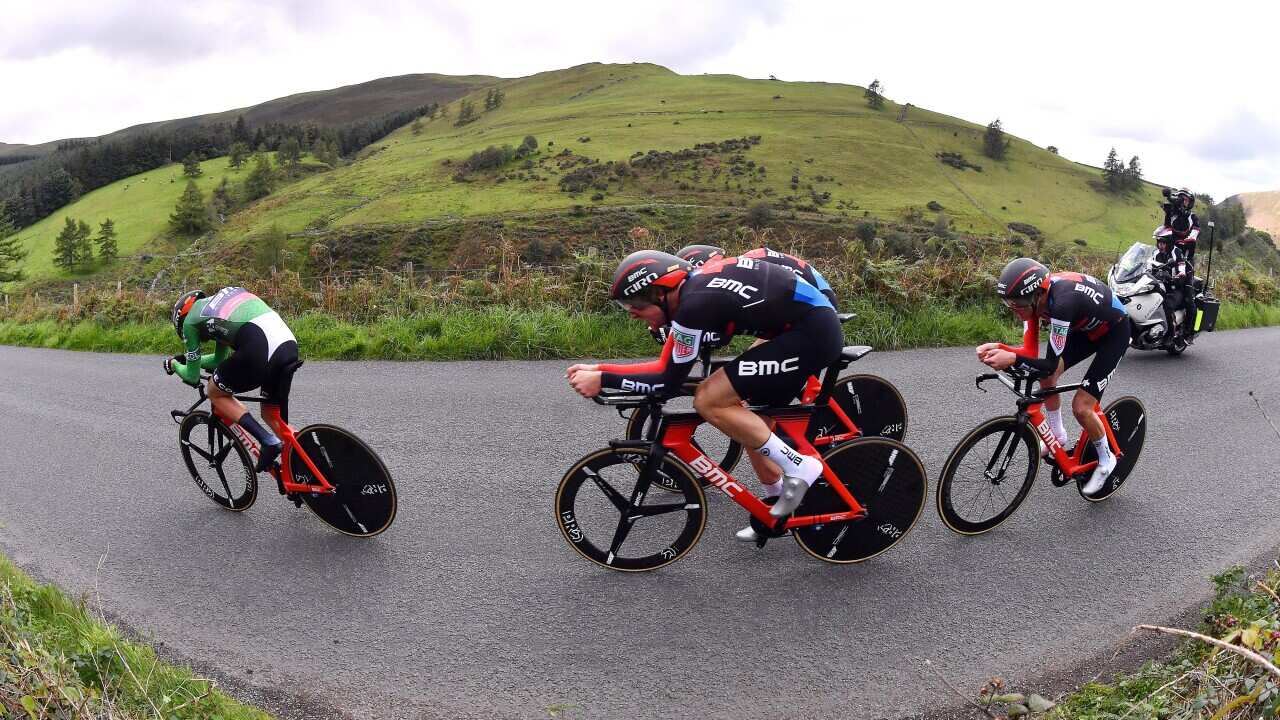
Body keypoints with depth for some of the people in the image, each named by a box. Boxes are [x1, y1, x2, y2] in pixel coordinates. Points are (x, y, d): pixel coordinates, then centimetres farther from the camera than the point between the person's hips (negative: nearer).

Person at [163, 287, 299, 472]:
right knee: (273, 416, 21)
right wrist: (185, 358, 55)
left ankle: (268, 441, 4)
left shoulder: (190, 320, 17)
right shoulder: (218, 301, 36)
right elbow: (220, 359, 46)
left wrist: (174, 364, 44)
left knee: (216, 393, 20)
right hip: (291, 345, 7)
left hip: (259, 350, -7)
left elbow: (192, 376, 25)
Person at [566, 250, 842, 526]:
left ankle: (798, 467, -4)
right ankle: (778, 503, 28)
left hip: (811, 334, -10)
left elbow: (670, 382, -12)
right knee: (752, 417, 17)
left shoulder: (694, 305, -20)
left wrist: (602, 380, -8)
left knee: (708, 401, -12)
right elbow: (666, 366, 11)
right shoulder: (693, 286, 8)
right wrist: (599, 369, 6)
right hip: (819, 325, 10)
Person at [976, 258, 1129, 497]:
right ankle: (1058, 436, 20)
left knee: (1081, 407, -10)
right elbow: (1030, 351, -17)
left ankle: (1106, 461, 14)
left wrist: (1012, 359, -48)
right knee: (1046, 379, -3)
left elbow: (1050, 364, -35)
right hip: (1086, 327, 7)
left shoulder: (1062, 302, -41)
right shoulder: (1034, 294, -20)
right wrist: (998, 348, -33)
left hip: (1114, 332, -7)